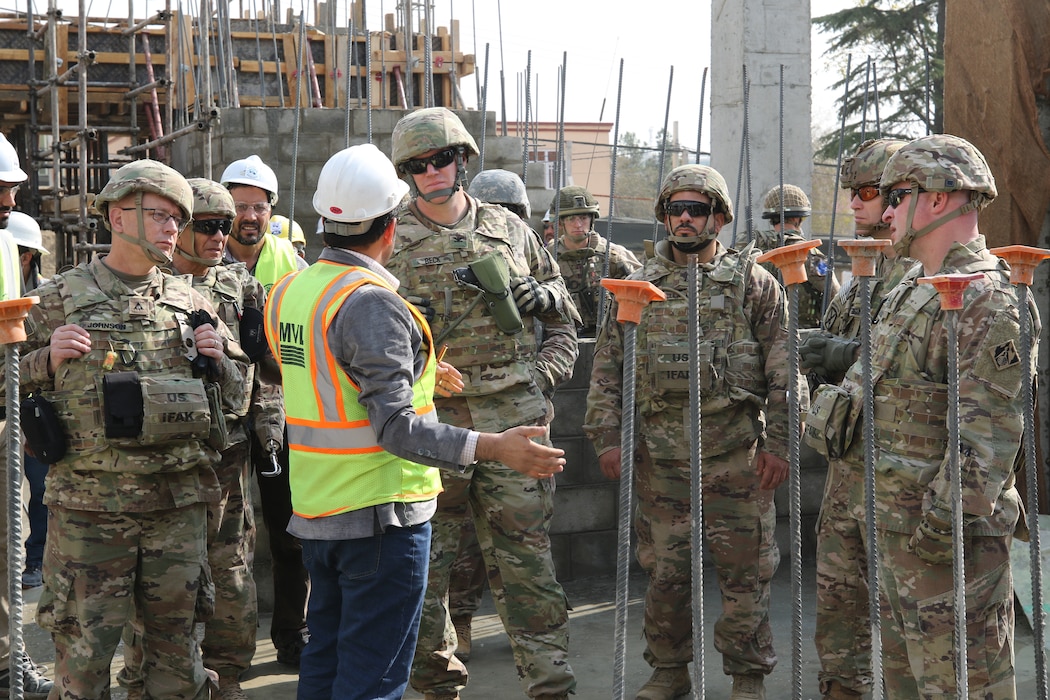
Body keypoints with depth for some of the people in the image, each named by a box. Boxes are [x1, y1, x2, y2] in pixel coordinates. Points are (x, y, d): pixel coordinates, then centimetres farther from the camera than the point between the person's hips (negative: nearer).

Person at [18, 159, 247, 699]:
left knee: (175, 635, 13)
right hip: (88, 506, -3)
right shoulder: (60, 298, 0)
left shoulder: (189, 302, 9)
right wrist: (47, 359, -14)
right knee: (84, 646, 3)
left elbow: (236, 388, 18)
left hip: (177, 503, 3)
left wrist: (218, 360, -2)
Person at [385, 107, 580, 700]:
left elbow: (564, 317, 16)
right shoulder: (391, 246, 2)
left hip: (514, 422, 1)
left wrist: (544, 376, 4)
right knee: (423, 566, 7)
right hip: (430, 426, 0)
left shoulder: (509, 230, 9)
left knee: (526, 562, 3)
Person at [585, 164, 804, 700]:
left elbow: (783, 373, 1)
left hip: (735, 451, -2)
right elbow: (607, 368, 8)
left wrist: (778, 443, -5)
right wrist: (607, 437, 1)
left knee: (743, 569, 4)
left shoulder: (754, 283, 3)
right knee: (664, 569, 10)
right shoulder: (638, 285, 8)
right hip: (659, 452, 2)